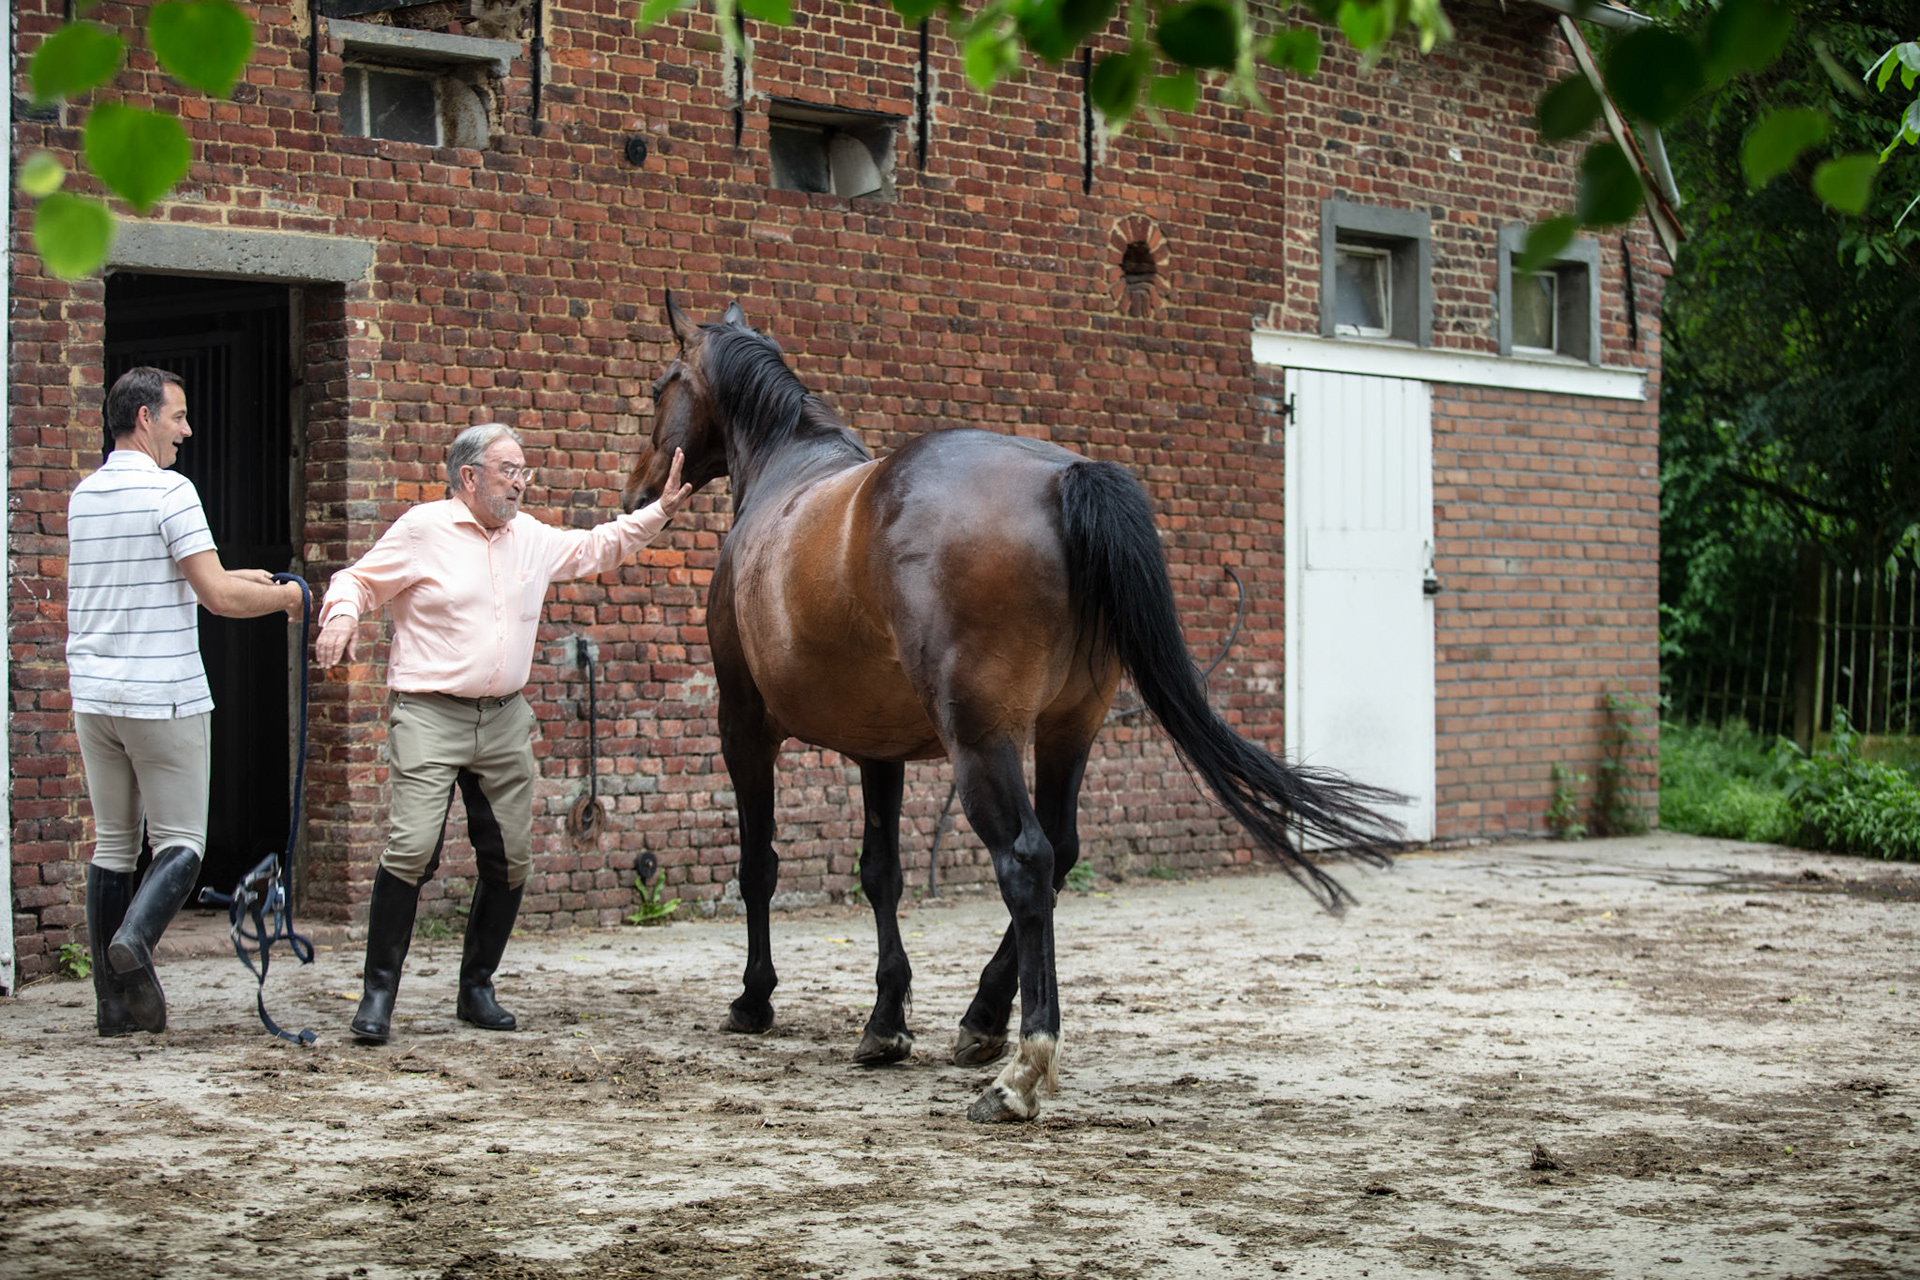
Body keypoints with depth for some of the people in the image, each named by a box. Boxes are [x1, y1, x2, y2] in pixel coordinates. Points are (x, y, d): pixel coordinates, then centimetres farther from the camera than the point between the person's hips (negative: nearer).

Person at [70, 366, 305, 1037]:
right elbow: (217, 597, -16)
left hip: (94, 696, 7)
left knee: (111, 846, 10)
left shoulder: (84, 496, 12)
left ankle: (113, 1004, 9)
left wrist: (235, 578, 22)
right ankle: (135, 936, -23)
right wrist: (284, 596, 1)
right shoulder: (169, 490, -12)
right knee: (180, 841, 3)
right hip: (165, 697, -6)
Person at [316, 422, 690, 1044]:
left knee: (510, 858, 5)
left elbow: (597, 548, 26)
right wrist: (341, 615, -20)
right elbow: (358, 579, 1)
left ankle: (476, 988, 19)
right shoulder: (423, 529, -3)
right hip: (429, 715, -6)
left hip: (505, 719, 6)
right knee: (412, 847, -16)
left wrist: (659, 511, 17)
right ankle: (378, 992, -7)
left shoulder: (531, 537, 13)